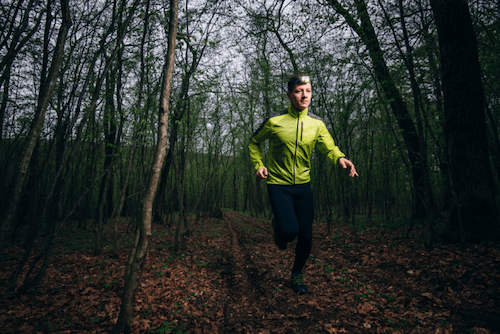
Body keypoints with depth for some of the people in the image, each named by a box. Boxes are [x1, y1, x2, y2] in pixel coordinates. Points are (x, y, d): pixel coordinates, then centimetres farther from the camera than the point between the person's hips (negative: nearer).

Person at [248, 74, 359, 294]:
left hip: (303, 185, 3)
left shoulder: (317, 124, 0)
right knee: (290, 230, -18)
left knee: (306, 236, 6)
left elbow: (329, 148, -8)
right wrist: (258, 165, -8)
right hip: (278, 184, -3)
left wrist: (340, 158, -31)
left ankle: (297, 275, 32)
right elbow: (254, 143, 6)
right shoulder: (274, 122, -8)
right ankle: (278, 228, 23)